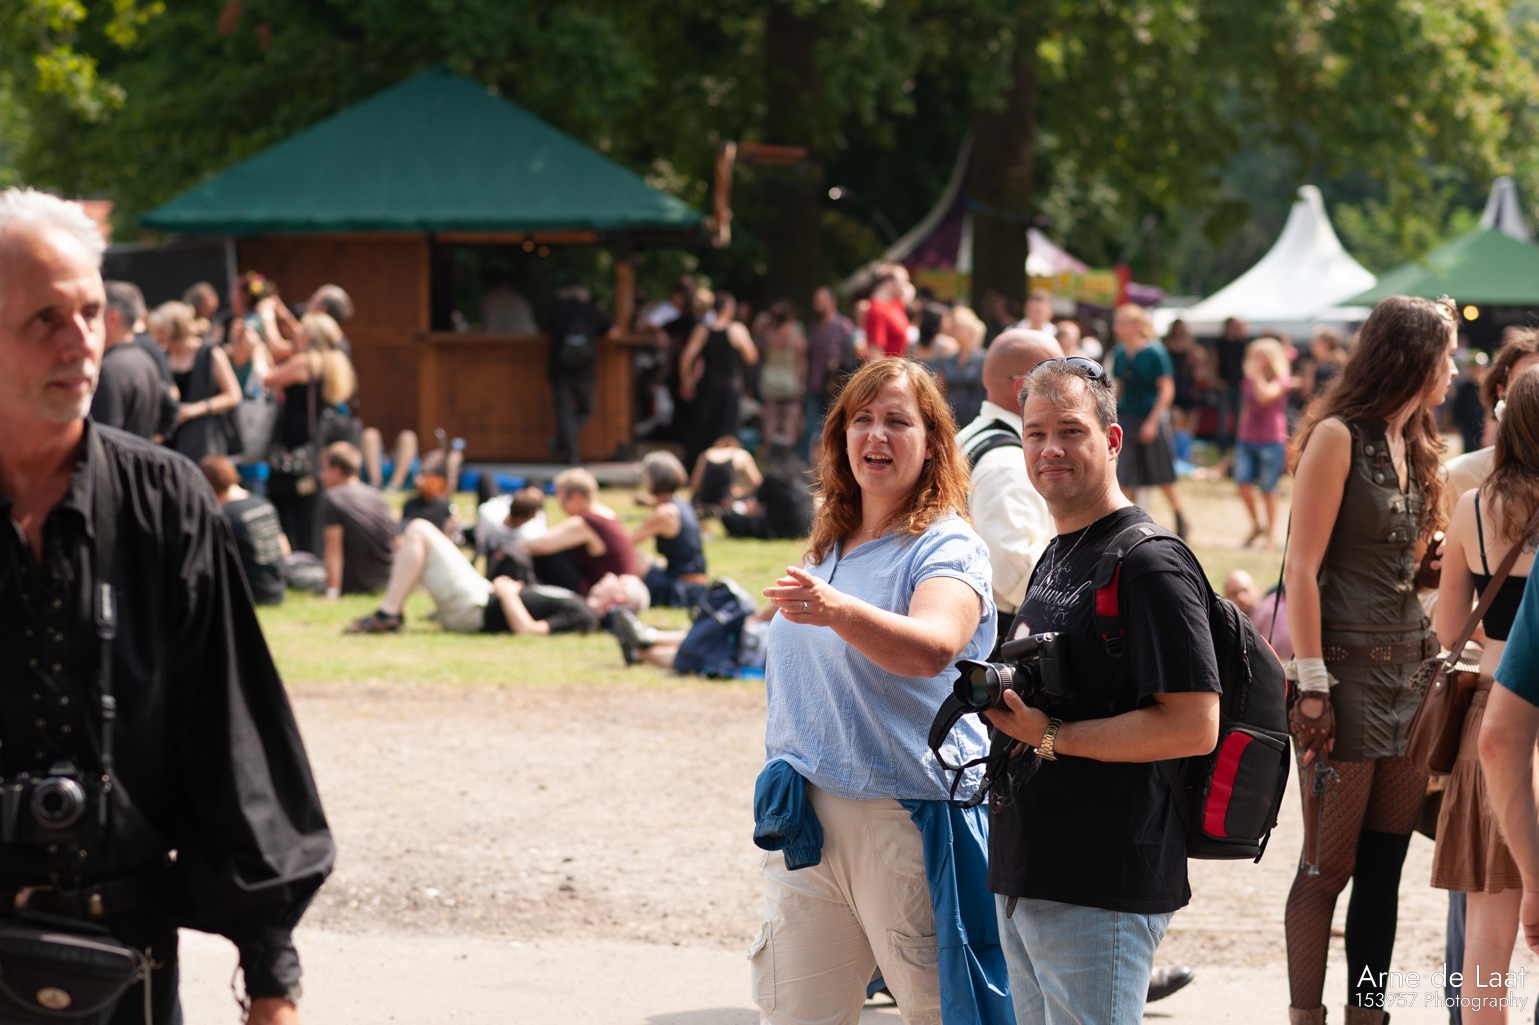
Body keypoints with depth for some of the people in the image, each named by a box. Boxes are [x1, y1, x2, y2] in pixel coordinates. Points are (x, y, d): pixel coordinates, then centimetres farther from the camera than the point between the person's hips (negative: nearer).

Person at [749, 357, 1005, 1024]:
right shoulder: (827, 549, 16)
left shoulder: (946, 547, -7)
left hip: (909, 818, -7)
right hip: (809, 817, 7)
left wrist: (838, 610, -45)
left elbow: (933, 648, -29)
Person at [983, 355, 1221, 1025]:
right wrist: (1000, 696, 7)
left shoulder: (1149, 564, -13)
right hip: (1024, 880, 10)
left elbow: (1194, 726, -21)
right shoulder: (1055, 557, 17)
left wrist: (1052, 737, -19)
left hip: (1102, 892, -9)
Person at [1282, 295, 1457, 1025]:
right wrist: (1312, 683, -17)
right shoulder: (1338, 437, -7)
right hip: (1351, 668, -7)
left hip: (1411, 665, 7)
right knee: (1331, 866, -4)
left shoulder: (1413, 445, 16)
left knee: (1385, 862, 8)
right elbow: (1301, 567, -12)